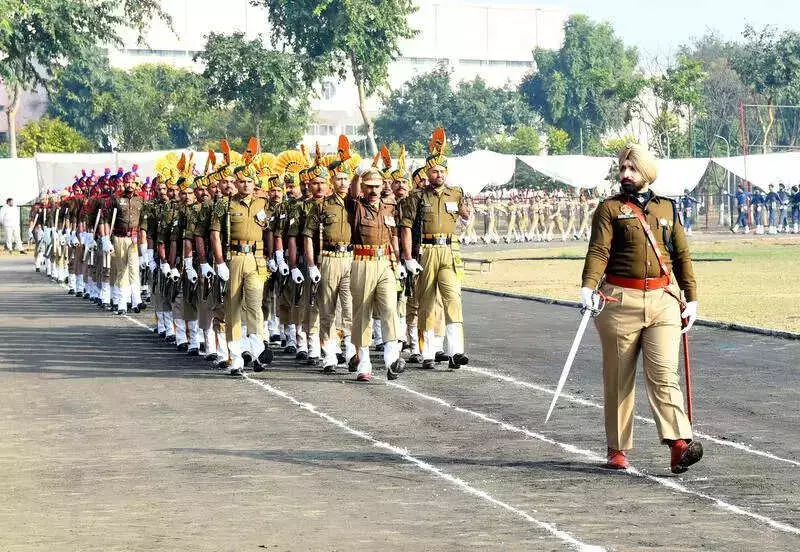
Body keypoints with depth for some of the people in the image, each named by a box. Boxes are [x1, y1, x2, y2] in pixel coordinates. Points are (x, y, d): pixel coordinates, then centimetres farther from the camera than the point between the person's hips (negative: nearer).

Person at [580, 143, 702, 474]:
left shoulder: (667, 209, 15)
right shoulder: (610, 208, 5)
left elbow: (682, 255, 19)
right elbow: (599, 251, -7)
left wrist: (691, 298, 15)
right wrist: (588, 287, -23)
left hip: (664, 299, 1)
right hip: (621, 300, -1)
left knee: (663, 373, -11)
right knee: (619, 378, 5)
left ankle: (679, 444, -21)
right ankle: (618, 449, 14)